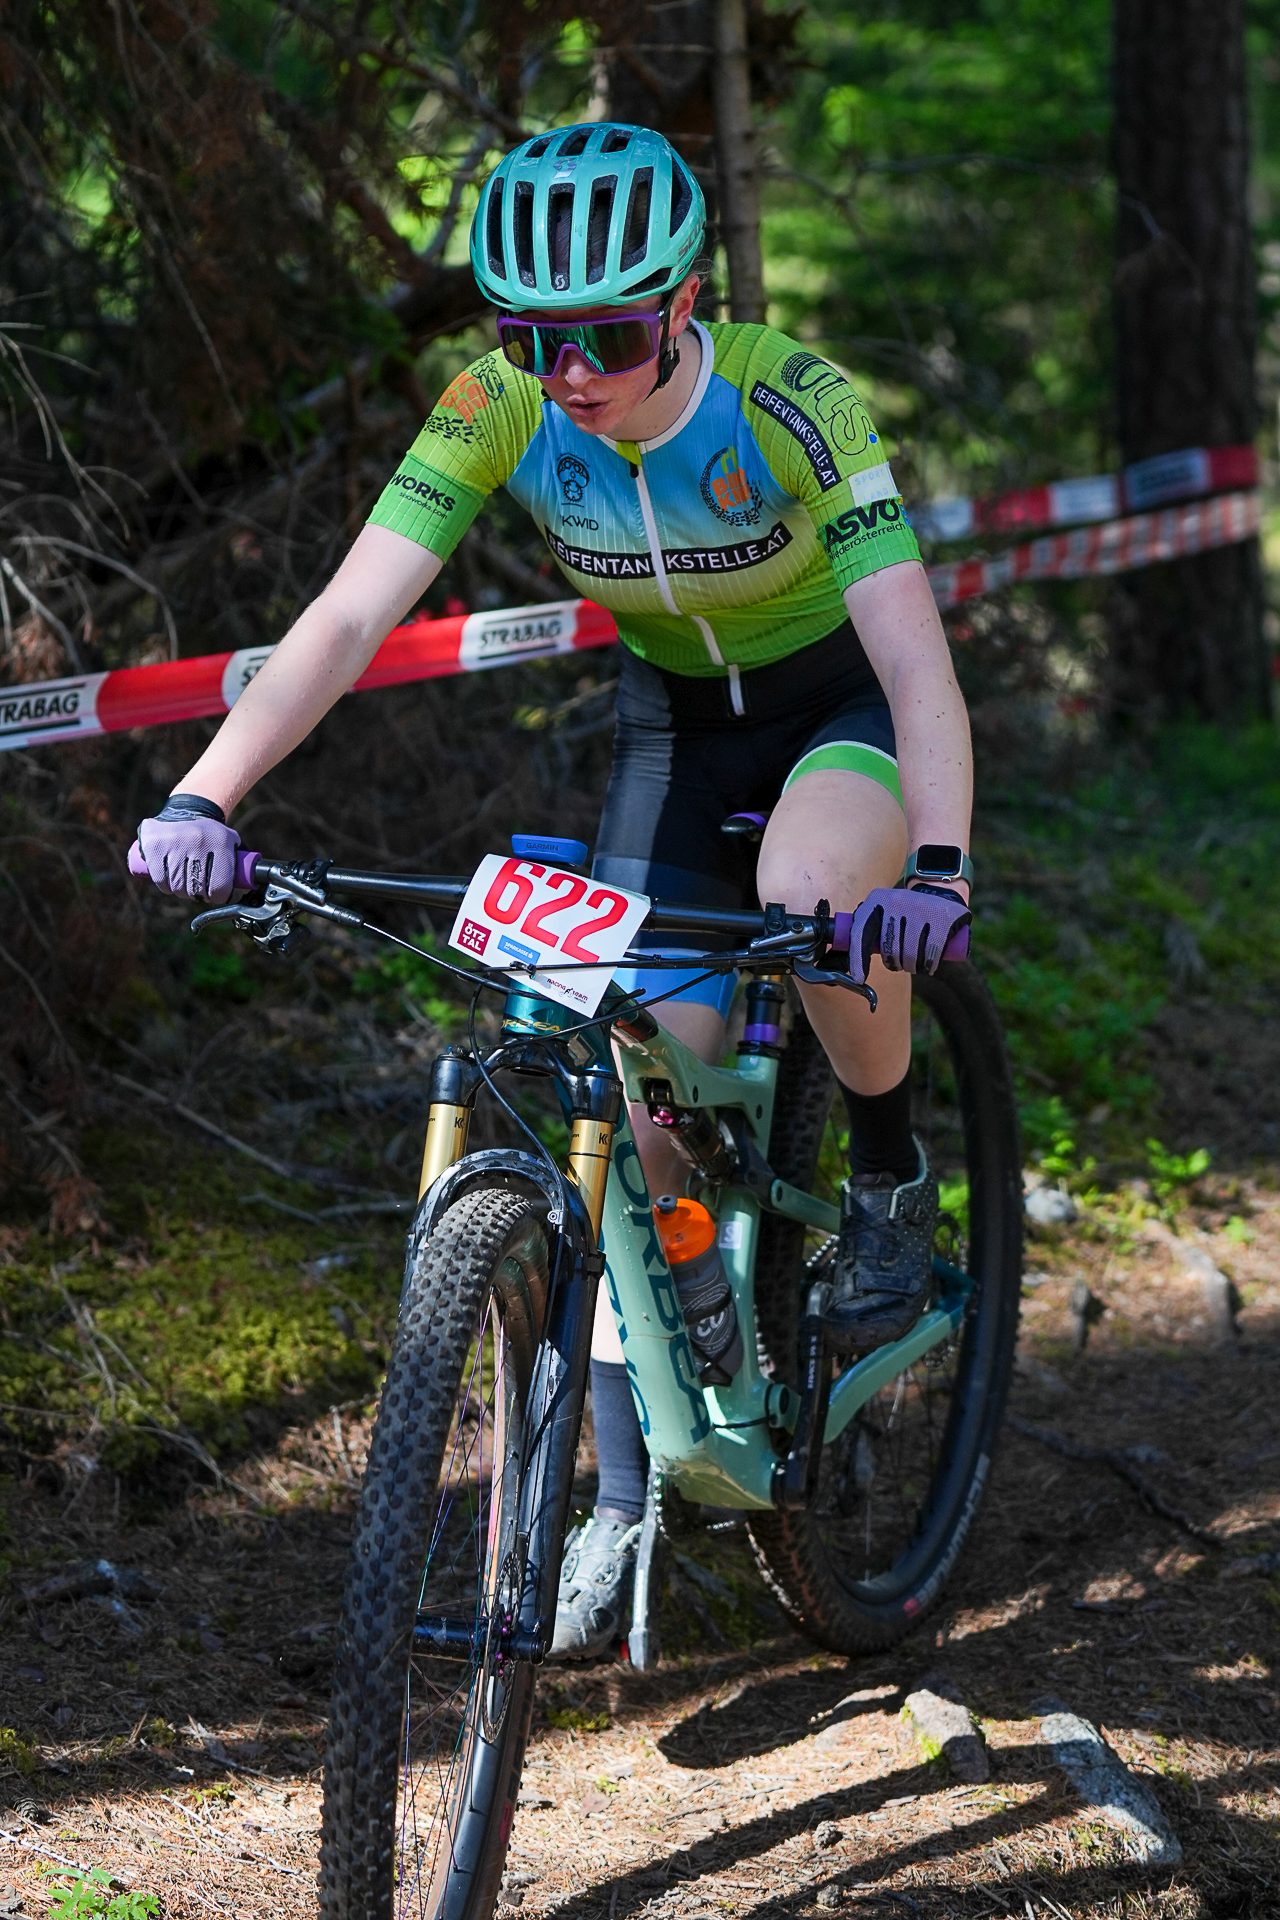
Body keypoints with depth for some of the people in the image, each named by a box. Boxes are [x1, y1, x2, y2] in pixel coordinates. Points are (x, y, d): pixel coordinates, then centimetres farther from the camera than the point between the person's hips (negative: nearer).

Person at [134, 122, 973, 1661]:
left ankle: (891, 1173, -6)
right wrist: (204, 797, -43)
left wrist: (937, 866, -53)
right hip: (676, 719, 3)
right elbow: (349, 617, -29)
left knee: (809, 890, -37)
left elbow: (915, 656, -37)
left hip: (844, 706, -3)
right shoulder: (499, 412, -23)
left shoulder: (791, 405, -32)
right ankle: (626, 1501, 3)